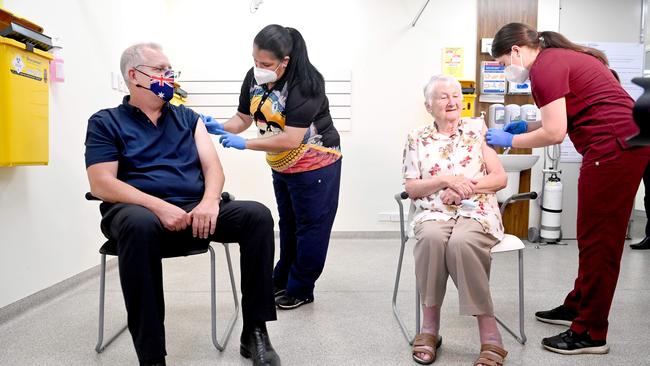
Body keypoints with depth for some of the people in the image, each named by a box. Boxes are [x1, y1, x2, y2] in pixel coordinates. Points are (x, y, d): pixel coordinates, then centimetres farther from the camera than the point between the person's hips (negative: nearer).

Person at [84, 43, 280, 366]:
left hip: (195, 210, 4)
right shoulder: (105, 122, 9)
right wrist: (159, 206, -20)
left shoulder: (187, 117, 20)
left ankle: (254, 333, -15)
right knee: (140, 225, -40)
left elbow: (213, 167, 10)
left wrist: (210, 201, -13)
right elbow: (102, 184, -4)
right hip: (140, 210, -3)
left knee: (257, 215, -22)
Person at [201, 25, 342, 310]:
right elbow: (243, 118, 1)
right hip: (281, 166, 7)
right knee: (288, 225, 20)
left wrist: (244, 144, -30)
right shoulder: (254, 78, -9)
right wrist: (219, 128, -18)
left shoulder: (304, 84, -28)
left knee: (310, 227, 6)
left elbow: (290, 140, -33)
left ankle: (300, 289, 21)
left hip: (315, 166, -7)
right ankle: (282, 280, 36)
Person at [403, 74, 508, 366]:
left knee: (461, 243, -35)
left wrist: (465, 185, -10)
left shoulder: (478, 128, 10)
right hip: (433, 212, 1)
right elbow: (411, 188, 5)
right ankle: (430, 327, -19)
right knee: (431, 238, -35)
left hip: (477, 210, -1)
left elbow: (500, 178, 4)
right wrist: (445, 179, -10)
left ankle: (489, 335, -24)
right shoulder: (417, 137, 11)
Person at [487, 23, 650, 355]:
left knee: (598, 240, -3)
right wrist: (524, 126, 16)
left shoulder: (545, 66, -11)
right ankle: (577, 307, 29)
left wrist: (510, 140, -4)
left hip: (614, 147, -10)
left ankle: (591, 334, 8)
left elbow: (555, 133, -16)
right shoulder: (560, 57, 18)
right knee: (594, 236, 16)